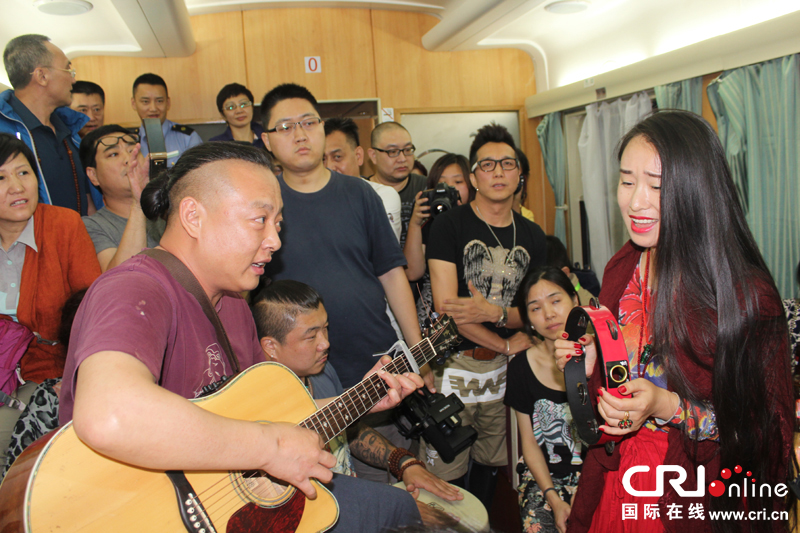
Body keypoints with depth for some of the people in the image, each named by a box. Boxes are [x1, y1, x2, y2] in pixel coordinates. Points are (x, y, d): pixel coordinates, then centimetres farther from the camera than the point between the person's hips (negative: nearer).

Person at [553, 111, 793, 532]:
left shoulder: (746, 293, -21)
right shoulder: (622, 269, -2)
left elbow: (769, 431, -15)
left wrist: (668, 407, -26)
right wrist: (590, 364, -9)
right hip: (613, 480, 5)